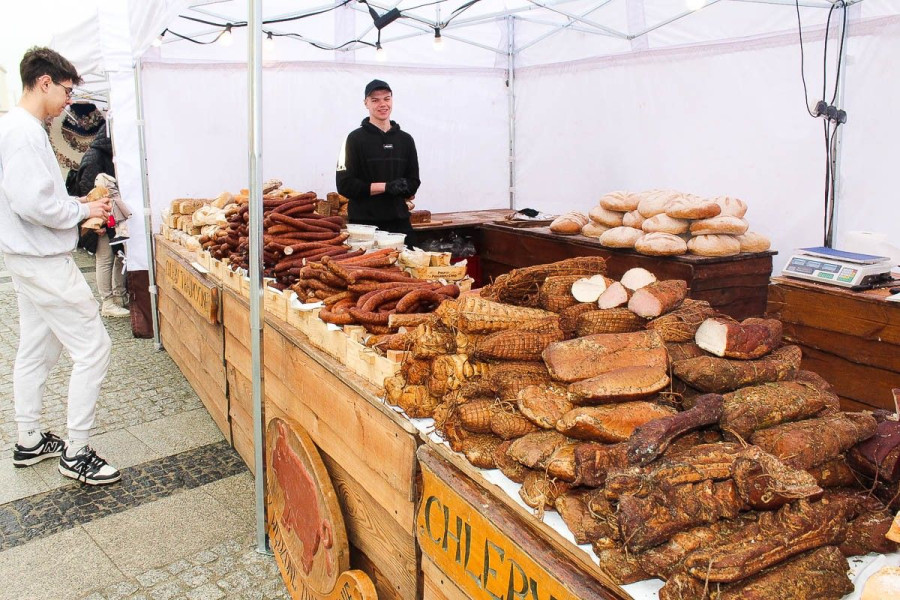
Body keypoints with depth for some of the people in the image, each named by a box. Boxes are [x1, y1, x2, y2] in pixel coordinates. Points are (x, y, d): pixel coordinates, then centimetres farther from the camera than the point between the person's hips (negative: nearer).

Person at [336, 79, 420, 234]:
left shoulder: (406, 139, 13)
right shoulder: (355, 139, 0)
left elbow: (413, 182, 15)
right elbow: (345, 185, -8)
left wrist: (404, 188, -8)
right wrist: (386, 187, -14)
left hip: (399, 223, 4)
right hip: (364, 223, -4)